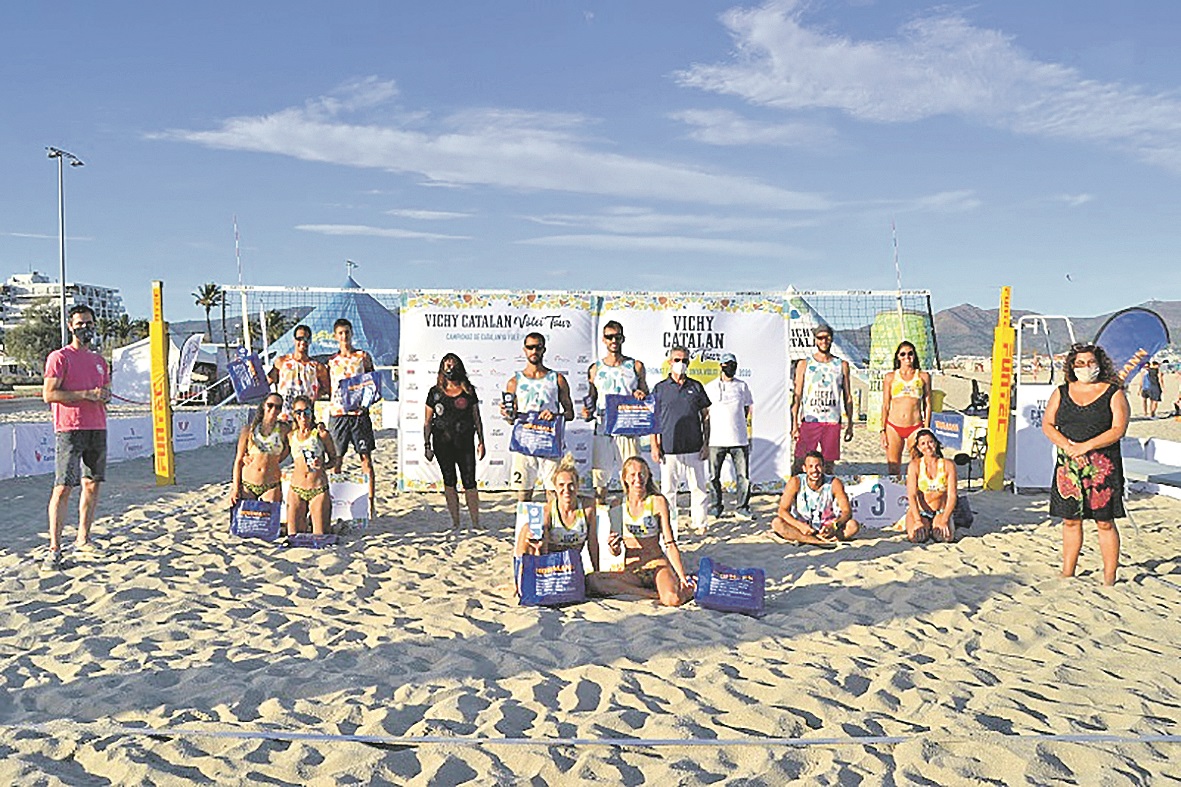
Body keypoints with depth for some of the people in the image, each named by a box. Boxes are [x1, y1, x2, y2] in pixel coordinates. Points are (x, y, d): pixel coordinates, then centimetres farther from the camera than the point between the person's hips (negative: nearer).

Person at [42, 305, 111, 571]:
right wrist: (86, 394, -16)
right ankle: (54, 548, -6)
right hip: (69, 429, -6)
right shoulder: (59, 357, -2)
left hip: (97, 428, 6)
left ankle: (83, 537, 20)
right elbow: (49, 394, -10)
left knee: (92, 484, 9)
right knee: (63, 487, -8)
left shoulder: (99, 360, 18)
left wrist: (104, 396, 2)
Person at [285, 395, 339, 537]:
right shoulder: (291, 436, 7)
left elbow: (334, 460, 5)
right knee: (293, 535, 3)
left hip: (319, 489, -2)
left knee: (319, 536, -2)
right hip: (296, 489, 2)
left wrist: (322, 465, -14)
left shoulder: (321, 434, 0)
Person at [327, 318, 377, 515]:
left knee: (366, 460, -2)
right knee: (336, 460, 2)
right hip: (337, 413, 2)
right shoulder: (331, 361, 11)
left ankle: (371, 503, 0)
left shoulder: (363, 357, 6)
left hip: (359, 412, -1)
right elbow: (327, 390, 13)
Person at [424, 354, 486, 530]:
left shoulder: (469, 391, 7)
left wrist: (481, 441, 5)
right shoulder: (435, 392, 6)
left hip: (465, 442, -1)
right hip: (442, 443, 1)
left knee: (469, 483, -3)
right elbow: (428, 421, 8)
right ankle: (455, 521, 16)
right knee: (449, 482, 7)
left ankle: (476, 523, 5)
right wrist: (427, 445, 3)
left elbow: (477, 418, 10)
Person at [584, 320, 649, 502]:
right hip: (603, 428, 1)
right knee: (600, 475, 1)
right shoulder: (595, 369, 11)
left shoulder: (636, 366, 9)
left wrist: (641, 395, -7)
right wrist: (588, 413, -3)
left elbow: (646, 395, 16)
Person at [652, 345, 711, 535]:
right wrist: (654, 446, -1)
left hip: (694, 448, 2)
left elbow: (705, 416, 12)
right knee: (668, 490, 2)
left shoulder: (696, 387, 8)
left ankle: (699, 524, 20)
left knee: (698, 488, 8)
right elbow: (653, 419, 5)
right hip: (669, 448, -2)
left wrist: (706, 443, 5)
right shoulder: (660, 388, 4)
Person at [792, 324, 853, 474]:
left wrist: (850, 424, 10)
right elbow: (797, 396, 4)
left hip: (832, 422, 2)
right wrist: (794, 424, -5)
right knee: (800, 463, -5)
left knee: (828, 465, 4)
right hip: (808, 420, -2)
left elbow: (847, 397, 15)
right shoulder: (804, 364, 7)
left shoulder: (842, 365, 12)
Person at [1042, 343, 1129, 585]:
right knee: (1070, 520, 8)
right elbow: (1047, 424, 5)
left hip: (1102, 465, -3)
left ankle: (1109, 578, 7)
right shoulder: (1061, 392, 10)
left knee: (1105, 522, -1)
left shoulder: (1114, 393, 1)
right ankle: (1067, 574, 17)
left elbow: (1118, 429, -8)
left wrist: (1085, 446, -17)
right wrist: (1067, 446, -12)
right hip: (1068, 465, 3)